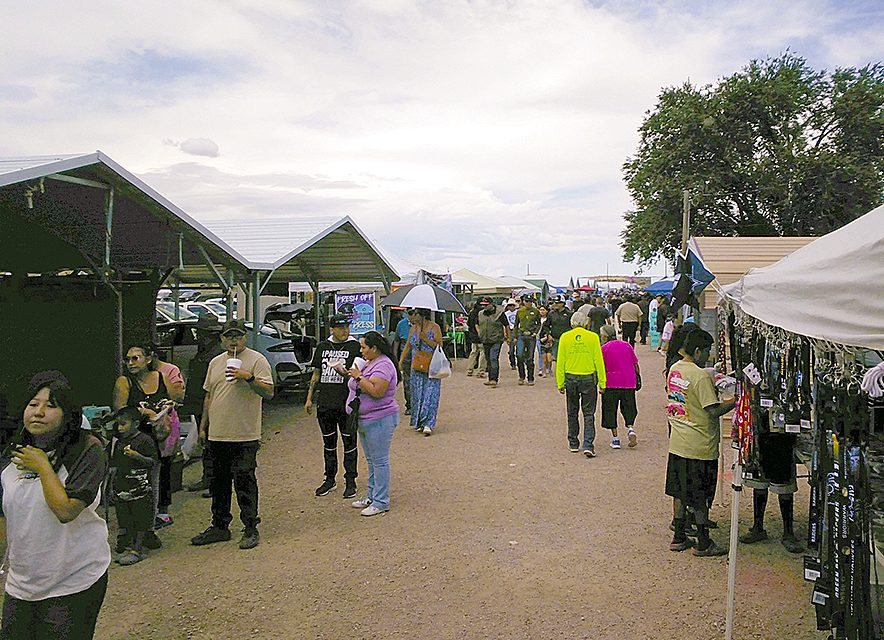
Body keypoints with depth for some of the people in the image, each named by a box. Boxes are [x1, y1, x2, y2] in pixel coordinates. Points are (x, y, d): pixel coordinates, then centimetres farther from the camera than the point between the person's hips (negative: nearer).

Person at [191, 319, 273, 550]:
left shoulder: (257, 360, -5)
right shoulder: (215, 363, 14)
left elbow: (268, 392, -13)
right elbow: (209, 396, 21)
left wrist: (249, 377, -26)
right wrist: (203, 426, 20)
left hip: (244, 436, -6)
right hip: (217, 435, 6)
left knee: (245, 483, -3)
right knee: (219, 483, 14)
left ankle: (250, 529, 8)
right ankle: (219, 527, 26)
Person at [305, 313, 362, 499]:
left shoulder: (355, 346, -2)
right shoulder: (322, 347, 10)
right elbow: (316, 374, 17)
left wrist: (345, 372, -23)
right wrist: (309, 398, 13)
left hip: (347, 404, -4)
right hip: (325, 404, 4)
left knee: (349, 442, 3)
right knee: (329, 443, 14)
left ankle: (350, 481, 14)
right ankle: (330, 479, 27)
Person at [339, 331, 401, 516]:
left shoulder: (383, 365, -18)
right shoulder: (369, 363, 14)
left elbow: (376, 391, -28)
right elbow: (362, 387, 19)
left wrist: (358, 376, -21)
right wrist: (346, 373, 8)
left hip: (379, 421, -10)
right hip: (365, 420, 10)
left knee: (379, 461, -3)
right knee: (371, 461, 18)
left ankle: (381, 502, 4)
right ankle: (371, 496, 29)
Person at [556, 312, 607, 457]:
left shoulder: (565, 337, -2)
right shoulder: (593, 337, -5)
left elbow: (560, 362, -2)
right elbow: (599, 361, -6)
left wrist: (560, 383, 4)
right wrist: (602, 383, -1)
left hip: (570, 378, 1)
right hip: (589, 379, -1)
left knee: (572, 413, 16)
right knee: (589, 414, 5)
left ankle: (573, 444, 25)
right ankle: (588, 445, -4)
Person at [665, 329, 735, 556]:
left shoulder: (674, 369, 5)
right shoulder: (701, 377, -20)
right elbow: (714, 411, -21)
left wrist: (713, 385, 10)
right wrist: (734, 400, -9)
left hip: (677, 443, 7)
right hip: (699, 447, -7)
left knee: (679, 492, 16)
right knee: (700, 497, 5)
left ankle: (678, 537, 26)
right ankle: (703, 543, 18)